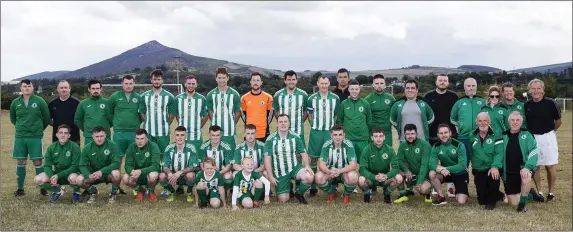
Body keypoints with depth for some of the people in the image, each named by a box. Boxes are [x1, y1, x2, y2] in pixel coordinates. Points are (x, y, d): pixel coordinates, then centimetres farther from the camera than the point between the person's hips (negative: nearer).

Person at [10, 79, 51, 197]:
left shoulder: (40, 101, -3)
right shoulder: (15, 102, 5)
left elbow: (47, 118, 5)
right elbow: (12, 118, 19)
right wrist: (21, 127, 14)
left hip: (36, 137, -3)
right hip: (19, 137, 3)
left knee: (38, 162, -1)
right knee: (20, 162, 6)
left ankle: (43, 188, 8)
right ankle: (20, 189, 15)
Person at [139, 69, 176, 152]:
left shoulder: (169, 96, 2)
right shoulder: (145, 96, 7)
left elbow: (172, 114, 5)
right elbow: (142, 113, 10)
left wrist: (166, 125, 1)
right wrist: (147, 123, 3)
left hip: (163, 133, -1)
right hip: (148, 133, 1)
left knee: (164, 155, 2)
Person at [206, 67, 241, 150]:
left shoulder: (234, 94, 1)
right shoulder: (211, 94, 6)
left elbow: (237, 112, 7)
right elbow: (210, 111, 13)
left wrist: (232, 124, 5)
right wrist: (214, 123, 7)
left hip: (230, 132, -1)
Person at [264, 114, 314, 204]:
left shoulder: (295, 137, -3)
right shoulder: (270, 139, -8)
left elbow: (303, 153, 2)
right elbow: (267, 158, -8)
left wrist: (307, 166, -17)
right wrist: (270, 176, -13)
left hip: (295, 168, 1)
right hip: (279, 173, -1)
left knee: (309, 177, -29)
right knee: (283, 200, -5)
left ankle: (299, 193, 4)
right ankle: (288, 187, 32)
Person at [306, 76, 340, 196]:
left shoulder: (335, 98, 2)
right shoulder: (312, 98, 1)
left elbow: (337, 115, 11)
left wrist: (333, 127, 8)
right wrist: (314, 125, 9)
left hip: (330, 132, 0)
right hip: (315, 132, 0)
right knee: (313, 158, 3)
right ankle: (313, 186, 12)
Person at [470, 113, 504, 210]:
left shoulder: (496, 135, -4)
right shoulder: (472, 136, 7)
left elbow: (499, 153, -15)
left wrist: (495, 166, -30)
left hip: (491, 169, -3)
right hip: (478, 171, 3)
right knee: (482, 200, 0)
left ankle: (492, 200, -8)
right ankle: (497, 195, 36)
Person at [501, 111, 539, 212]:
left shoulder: (527, 135, -2)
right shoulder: (504, 136, 6)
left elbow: (534, 152, -12)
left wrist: (527, 167, -26)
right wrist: (502, 173, 3)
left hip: (523, 167, -3)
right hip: (509, 173, 3)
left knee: (526, 177, -40)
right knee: (513, 202, 2)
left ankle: (522, 203, -18)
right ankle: (530, 194, 33)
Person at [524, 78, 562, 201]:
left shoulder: (551, 103, -10)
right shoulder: (526, 105, 0)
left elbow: (558, 121, 5)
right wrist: (529, 132, 9)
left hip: (548, 137, -3)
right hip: (532, 138, 3)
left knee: (550, 166, 2)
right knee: (535, 166, 5)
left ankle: (551, 192, 14)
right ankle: (539, 192, 17)